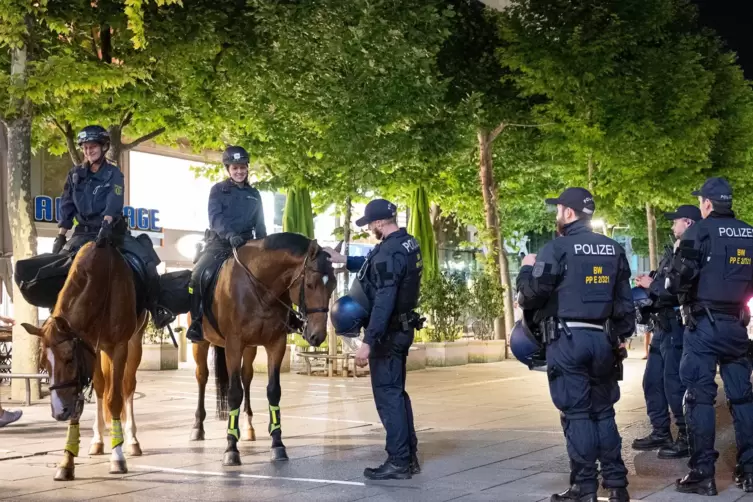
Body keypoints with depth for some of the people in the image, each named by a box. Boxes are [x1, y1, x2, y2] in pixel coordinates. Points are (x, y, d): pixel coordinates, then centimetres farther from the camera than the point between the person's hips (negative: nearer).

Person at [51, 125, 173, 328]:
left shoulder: (113, 174, 0)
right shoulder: (75, 175, 8)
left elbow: (113, 205, -15)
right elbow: (66, 208, 8)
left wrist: (105, 227, -32)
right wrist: (60, 237, 1)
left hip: (112, 230, -3)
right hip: (84, 232, 3)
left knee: (147, 259, -18)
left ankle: (155, 308, -8)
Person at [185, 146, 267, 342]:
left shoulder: (254, 194, 15)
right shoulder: (218, 190, 3)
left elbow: (259, 225, 19)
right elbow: (215, 217, -12)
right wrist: (230, 234, -30)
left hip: (245, 244, 3)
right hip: (219, 242, -3)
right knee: (197, 276, -21)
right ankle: (196, 321, -13)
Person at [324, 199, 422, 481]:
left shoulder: (389, 252, -23)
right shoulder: (408, 244, 8)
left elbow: (383, 303, -28)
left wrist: (368, 341, -27)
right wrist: (344, 260, 23)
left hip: (388, 332, -10)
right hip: (402, 328, 10)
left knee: (387, 395, -3)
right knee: (396, 392, 17)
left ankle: (398, 462, 1)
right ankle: (409, 456, 24)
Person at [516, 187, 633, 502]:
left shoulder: (557, 248, -9)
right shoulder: (614, 250, 12)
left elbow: (531, 295, -12)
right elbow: (625, 300, 14)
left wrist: (527, 269, 7)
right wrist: (622, 336, 21)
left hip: (567, 339, -6)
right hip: (603, 339, 6)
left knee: (576, 413, -2)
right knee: (603, 411, 13)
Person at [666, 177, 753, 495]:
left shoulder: (701, 231, -9)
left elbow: (677, 281, -17)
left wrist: (669, 283, 4)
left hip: (704, 325, -6)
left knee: (699, 396, -2)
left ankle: (702, 474, -2)